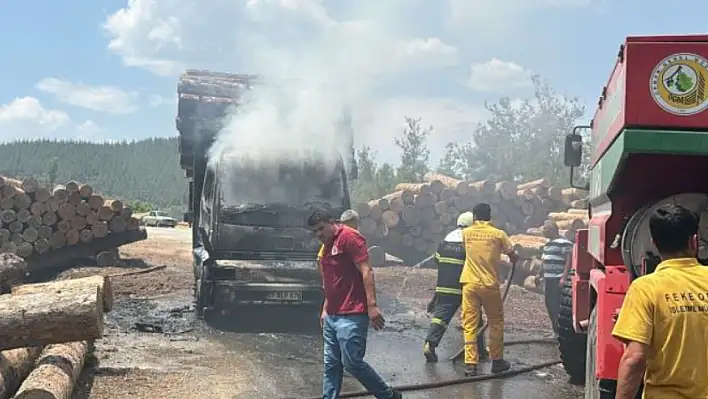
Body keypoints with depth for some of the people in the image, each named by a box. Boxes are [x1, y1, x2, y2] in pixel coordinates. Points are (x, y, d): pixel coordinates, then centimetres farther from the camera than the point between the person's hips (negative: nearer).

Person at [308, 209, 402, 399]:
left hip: (351, 316, -9)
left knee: (352, 362, -7)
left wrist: (372, 305, -23)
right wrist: (325, 310, 21)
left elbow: (366, 271, -17)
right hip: (332, 316, 9)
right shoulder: (327, 246, 18)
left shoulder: (349, 237, -10)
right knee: (331, 365, 9)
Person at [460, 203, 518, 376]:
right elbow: (513, 257, 6)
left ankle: (470, 364, -3)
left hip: (470, 284, 1)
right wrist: (514, 258, 30)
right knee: (496, 322, 15)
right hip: (490, 284, -1)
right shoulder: (498, 234, -2)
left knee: (470, 324, 2)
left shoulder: (466, 232, 3)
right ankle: (497, 361, 21)